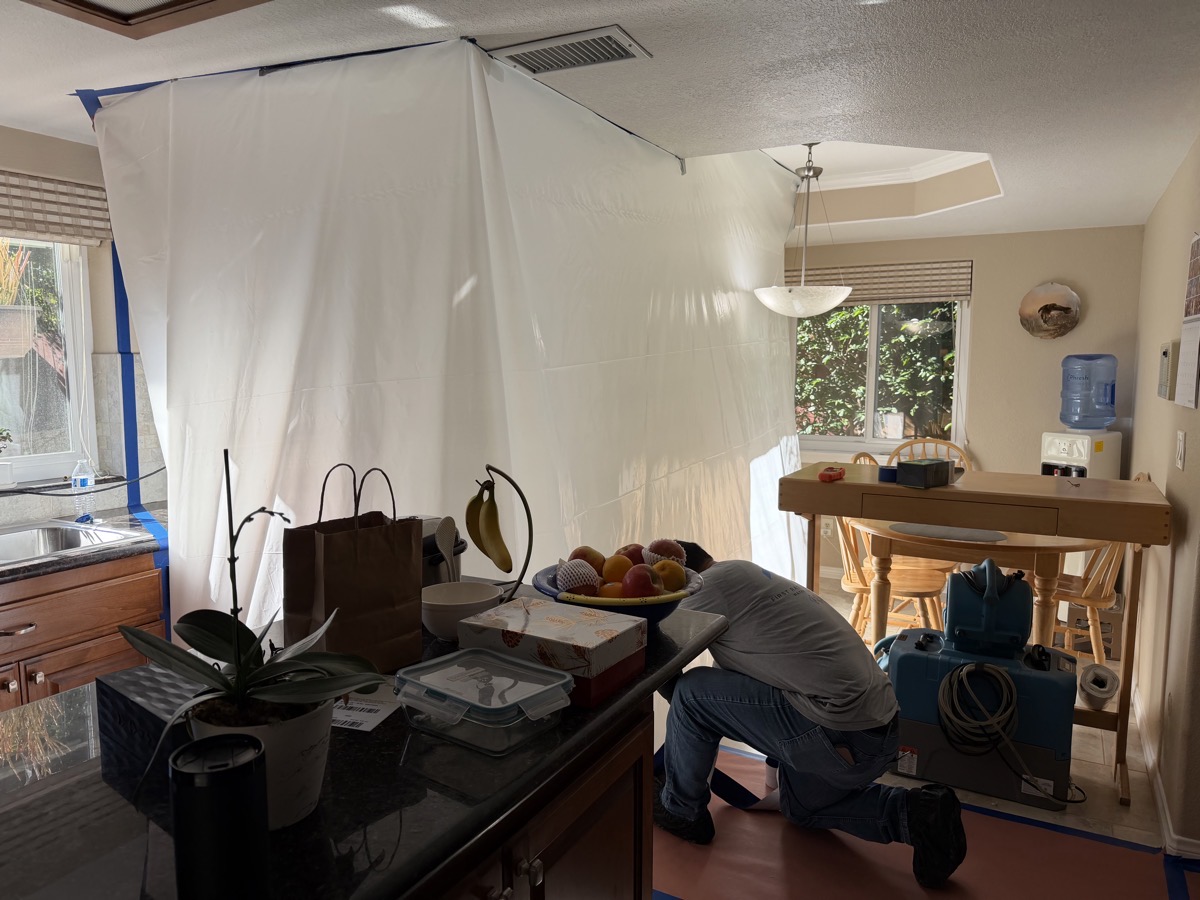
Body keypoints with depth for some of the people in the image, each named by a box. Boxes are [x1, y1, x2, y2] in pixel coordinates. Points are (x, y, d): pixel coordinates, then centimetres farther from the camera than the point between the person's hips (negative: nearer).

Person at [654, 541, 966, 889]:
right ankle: (915, 813, 17)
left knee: (691, 692, -3)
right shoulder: (748, 575, 19)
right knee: (801, 807, 34)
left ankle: (680, 810, 15)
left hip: (842, 736, -10)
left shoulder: (717, 581, -10)